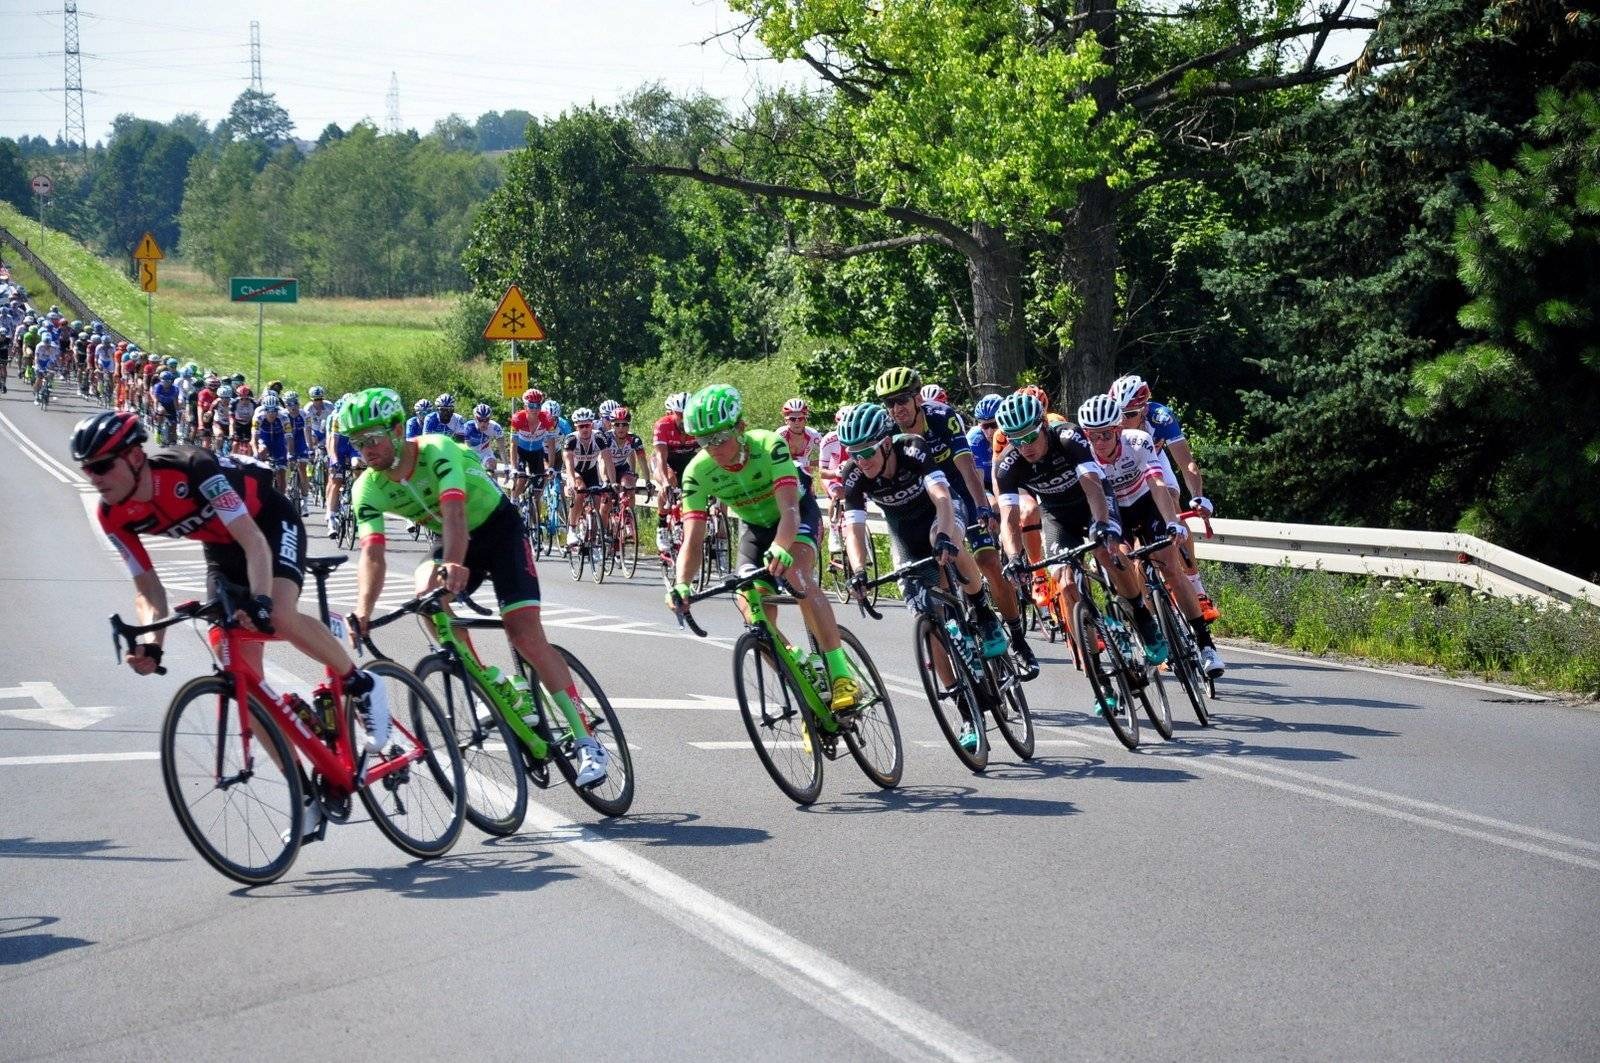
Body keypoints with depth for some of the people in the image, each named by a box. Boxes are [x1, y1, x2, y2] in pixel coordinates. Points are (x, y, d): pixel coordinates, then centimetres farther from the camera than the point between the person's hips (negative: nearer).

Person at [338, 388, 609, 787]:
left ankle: (586, 741, -13)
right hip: (451, 540, 5)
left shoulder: (437, 451, -29)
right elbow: (372, 555, -25)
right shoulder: (369, 488, -15)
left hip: (499, 529, -5)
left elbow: (454, 514, -44)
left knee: (526, 635, -18)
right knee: (428, 591, -27)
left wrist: (453, 566, -63)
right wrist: (361, 615, -41)